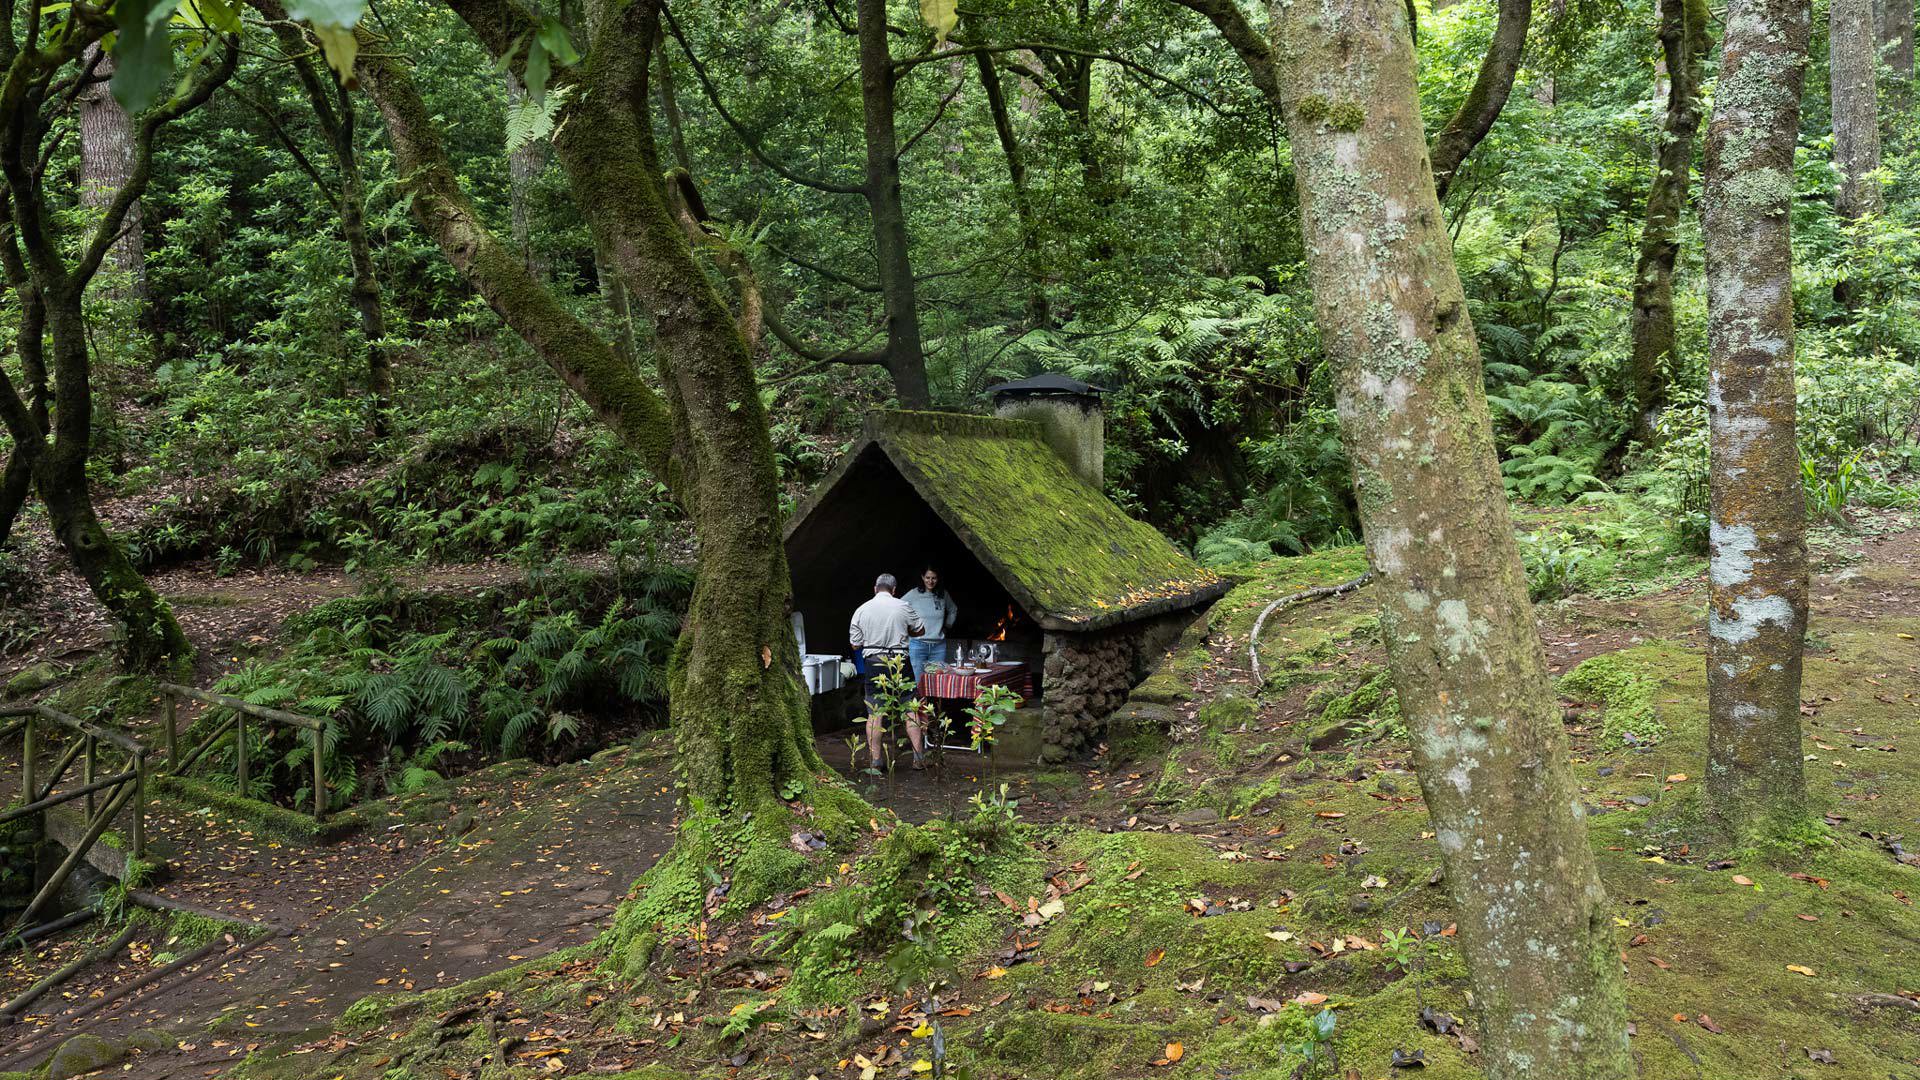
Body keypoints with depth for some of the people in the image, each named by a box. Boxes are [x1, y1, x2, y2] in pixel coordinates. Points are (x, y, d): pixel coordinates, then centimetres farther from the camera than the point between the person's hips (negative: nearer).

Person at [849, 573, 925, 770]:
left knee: (874, 714, 4)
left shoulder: (861, 610, 0)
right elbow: (920, 630, 10)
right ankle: (919, 757, 6)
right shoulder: (902, 607, -3)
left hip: (873, 664, 1)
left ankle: (876, 759, 4)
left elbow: (855, 644, 4)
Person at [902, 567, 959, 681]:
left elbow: (953, 611, 28)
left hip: (939, 646, 3)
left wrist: (947, 625, 17)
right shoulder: (913, 595, -4)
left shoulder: (943, 595, 8)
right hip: (918, 645, -3)